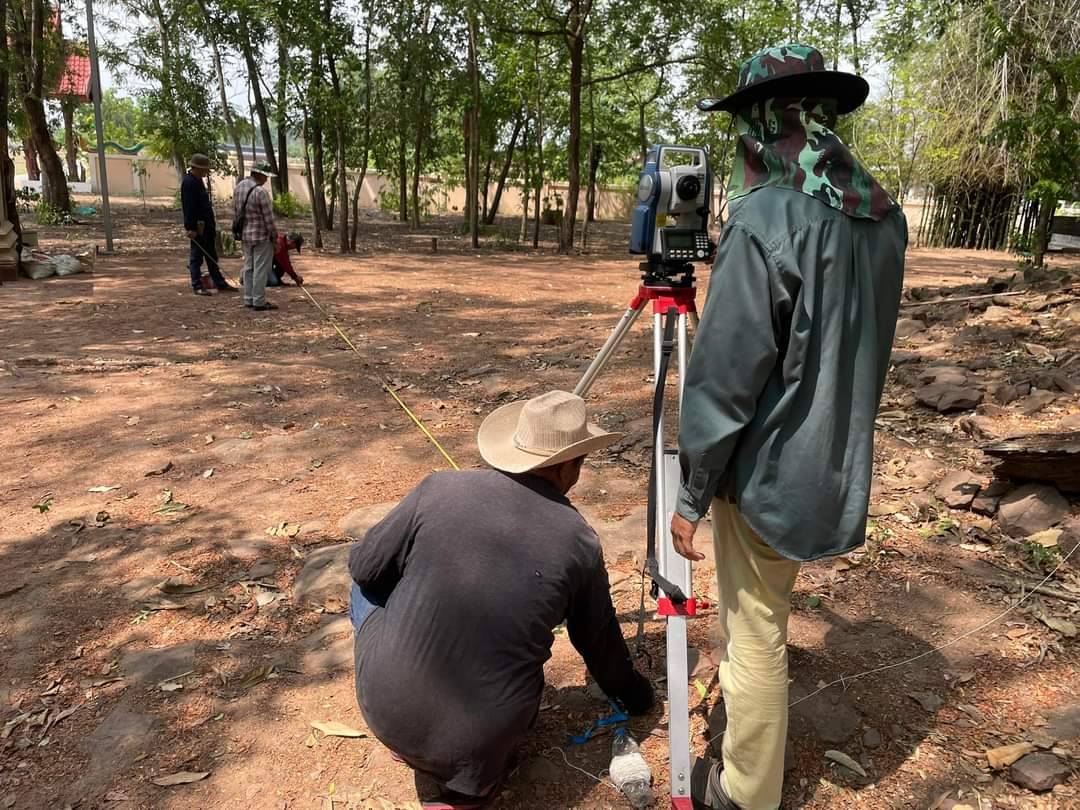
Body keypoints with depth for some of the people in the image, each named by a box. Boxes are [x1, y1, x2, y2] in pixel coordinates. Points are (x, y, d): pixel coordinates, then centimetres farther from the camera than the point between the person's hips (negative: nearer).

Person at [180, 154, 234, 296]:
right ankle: (197, 286, 5)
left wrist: (211, 223, 20)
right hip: (197, 226, -10)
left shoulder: (198, 180, 15)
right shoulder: (188, 182, -16)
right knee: (196, 257, -1)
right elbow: (188, 207, -21)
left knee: (212, 256, 14)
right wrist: (191, 228, -23)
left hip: (207, 225, 10)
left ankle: (220, 283, 21)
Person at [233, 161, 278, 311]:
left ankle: (249, 299, 20)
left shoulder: (239, 186, 4)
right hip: (262, 236, -8)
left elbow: (235, 211, 12)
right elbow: (268, 218, -17)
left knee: (249, 267, 15)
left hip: (246, 235, 8)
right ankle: (259, 302, 1)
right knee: (261, 269, -2)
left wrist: (238, 230, 20)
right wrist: (275, 237, -7)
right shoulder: (260, 192, -21)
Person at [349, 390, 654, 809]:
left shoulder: (439, 489, -8)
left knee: (368, 584, 24)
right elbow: (598, 640, 11)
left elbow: (363, 567, 4)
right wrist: (628, 690, 32)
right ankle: (473, 773, 11)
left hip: (383, 709, 0)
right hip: (483, 741, 1)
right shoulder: (579, 541, -5)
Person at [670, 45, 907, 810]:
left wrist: (692, 494, -12)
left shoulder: (764, 219, -21)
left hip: (769, 472, -7)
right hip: (835, 464, 8)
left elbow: (723, 378, -21)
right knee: (762, 614, 29)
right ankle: (740, 682, 52)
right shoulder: (885, 217, 3)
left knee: (757, 634, 9)